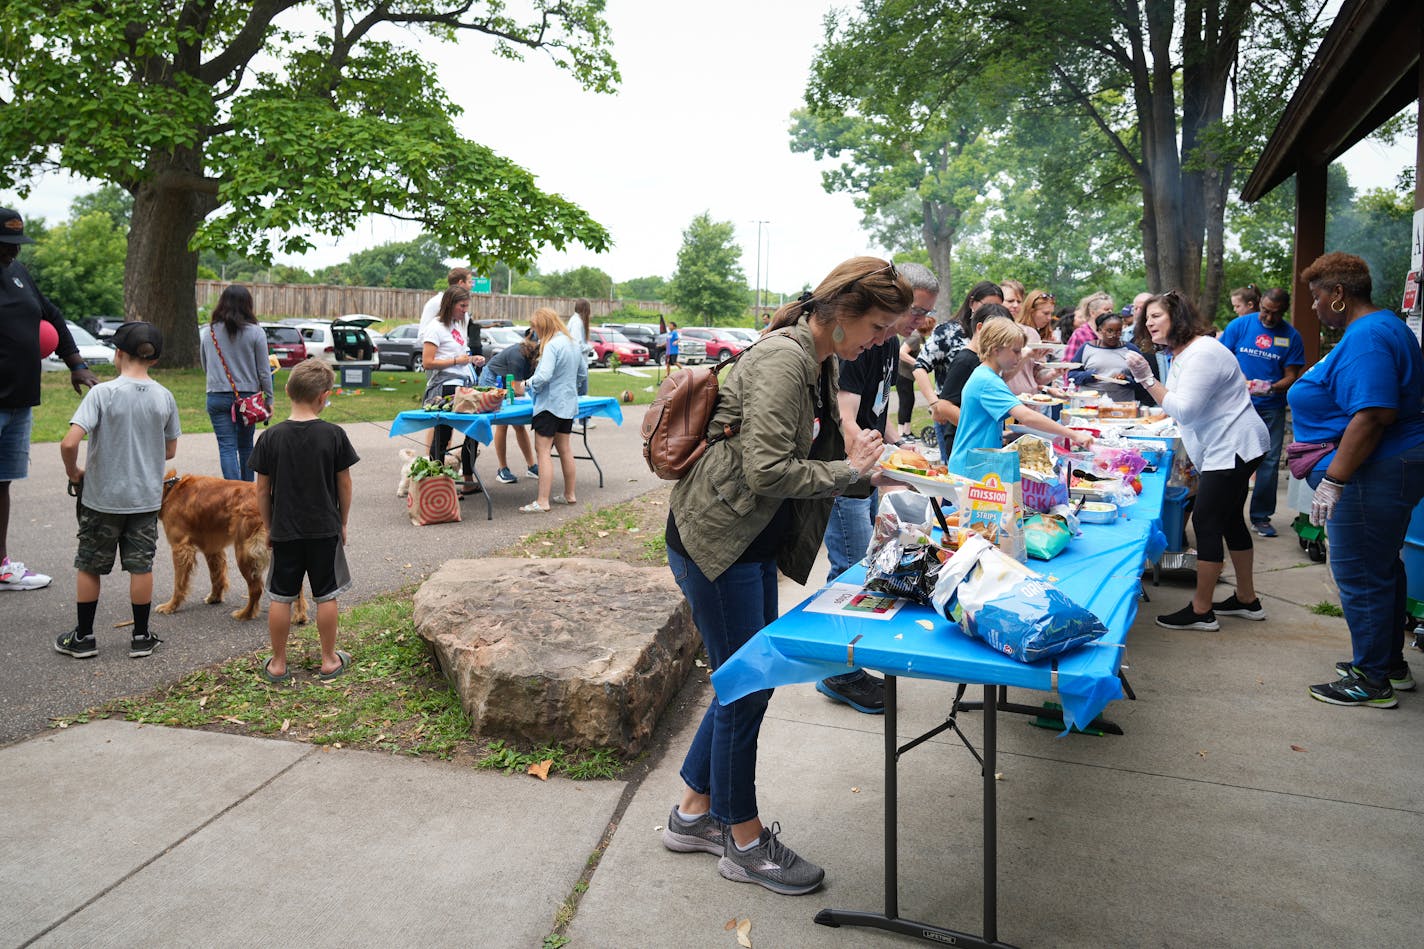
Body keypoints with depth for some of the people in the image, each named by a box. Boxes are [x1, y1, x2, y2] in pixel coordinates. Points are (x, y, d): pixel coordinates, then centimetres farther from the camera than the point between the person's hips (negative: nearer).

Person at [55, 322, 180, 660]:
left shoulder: (102, 392, -15)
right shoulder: (164, 397, -3)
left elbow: (69, 443, -23)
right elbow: (170, 451, 6)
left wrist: (74, 473, -5)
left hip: (102, 496, -3)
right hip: (146, 497, 3)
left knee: (89, 566, 12)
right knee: (141, 566, 10)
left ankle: (83, 637, 22)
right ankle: (141, 637, 18)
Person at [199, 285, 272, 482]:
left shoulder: (208, 332, 2)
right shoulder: (255, 332, -6)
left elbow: (204, 365, 14)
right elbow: (264, 370, -4)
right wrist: (269, 399, 4)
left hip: (217, 397, 0)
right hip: (248, 395, 0)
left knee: (227, 447, 1)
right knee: (246, 446, 14)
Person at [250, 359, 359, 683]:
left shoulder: (271, 437, -7)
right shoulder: (334, 435, -9)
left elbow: (263, 489, -1)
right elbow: (344, 485, -3)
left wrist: (268, 527, 11)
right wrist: (342, 522, 10)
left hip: (284, 531, 1)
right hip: (325, 529, -1)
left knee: (280, 597, 10)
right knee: (326, 596, 10)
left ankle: (278, 664, 19)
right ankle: (329, 660, 19)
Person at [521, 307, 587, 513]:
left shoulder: (551, 346, -18)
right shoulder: (572, 343, 10)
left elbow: (543, 376, -27)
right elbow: (583, 371, 19)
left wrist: (528, 384, -9)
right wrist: (578, 389, 32)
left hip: (550, 404, -9)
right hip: (568, 403, 9)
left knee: (543, 451, -7)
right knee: (564, 448, 17)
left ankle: (542, 502, -9)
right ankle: (570, 494, 26)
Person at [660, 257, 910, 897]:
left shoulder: (820, 363, 10)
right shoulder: (782, 358, -20)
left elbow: (818, 455, 18)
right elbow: (767, 471, -26)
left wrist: (870, 470, 3)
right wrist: (846, 471, -15)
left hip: (754, 543, 10)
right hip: (714, 539, -10)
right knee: (747, 686, 2)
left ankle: (694, 814, 33)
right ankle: (744, 842, 21)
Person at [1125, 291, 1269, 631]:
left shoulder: (1202, 354, -20)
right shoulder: (1181, 354, 13)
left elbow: (1185, 410, -25)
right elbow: (1178, 405, 17)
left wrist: (1147, 380, -24)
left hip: (1234, 446, -11)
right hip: (1230, 448, 11)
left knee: (1206, 522, -9)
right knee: (1230, 520, 17)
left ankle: (1201, 611, -3)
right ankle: (1247, 600, 29)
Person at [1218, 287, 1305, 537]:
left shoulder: (1291, 336, 1)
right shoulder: (1239, 325, 0)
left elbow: (1291, 376, 1)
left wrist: (1273, 388, -20)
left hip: (1272, 408, 1)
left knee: (1270, 462, 3)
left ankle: (1261, 516, 15)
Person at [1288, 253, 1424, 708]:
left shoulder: (1365, 338, -20)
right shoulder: (1386, 327, 15)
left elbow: (1373, 415, -29)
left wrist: (1334, 479, -27)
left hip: (1373, 476, -11)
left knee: (1360, 576, -1)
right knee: (1383, 568, 20)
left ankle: (1372, 680, 11)